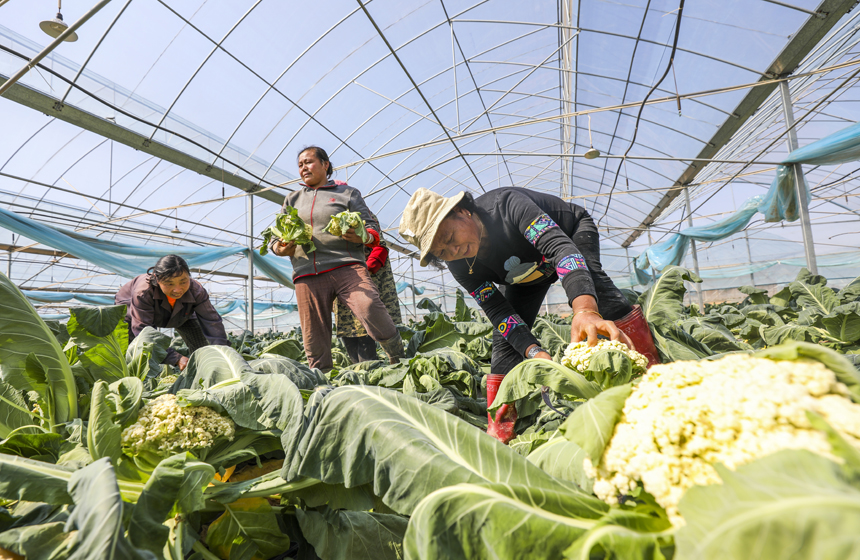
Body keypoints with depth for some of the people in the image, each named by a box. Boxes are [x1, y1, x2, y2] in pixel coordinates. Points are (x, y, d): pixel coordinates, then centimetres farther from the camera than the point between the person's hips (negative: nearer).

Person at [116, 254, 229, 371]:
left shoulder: (195, 290, -37)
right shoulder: (143, 292, -45)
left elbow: (212, 321, -36)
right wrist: (176, 358, -54)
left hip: (180, 315, 2)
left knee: (201, 347, -8)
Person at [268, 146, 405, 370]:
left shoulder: (347, 193, 16)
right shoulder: (292, 199, 26)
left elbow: (371, 225, 10)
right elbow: (276, 235, 24)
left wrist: (364, 237, -15)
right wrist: (279, 249, -1)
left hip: (346, 266, -3)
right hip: (307, 274, 4)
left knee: (370, 308, -27)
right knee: (314, 339, -2)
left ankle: (400, 362, -7)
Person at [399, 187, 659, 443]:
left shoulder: (507, 204, -40)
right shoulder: (460, 267, -25)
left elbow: (560, 247, -52)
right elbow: (499, 311, -25)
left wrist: (584, 309, -70)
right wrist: (535, 352, -42)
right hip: (525, 274, 3)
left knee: (591, 278, -35)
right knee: (506, 334, -10)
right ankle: (499, 426, -4)